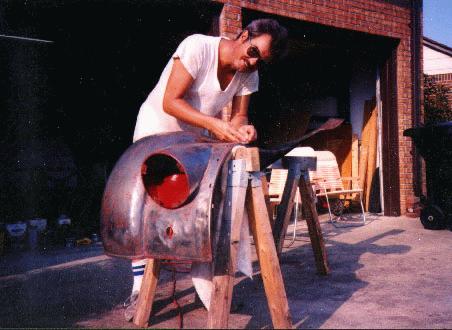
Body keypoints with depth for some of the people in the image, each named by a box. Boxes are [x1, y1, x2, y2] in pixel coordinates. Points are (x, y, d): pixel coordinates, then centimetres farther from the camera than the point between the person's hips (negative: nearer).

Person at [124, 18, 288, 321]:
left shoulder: (249, 74, -8)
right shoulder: (198, 47, -26)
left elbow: (239, 116, -7)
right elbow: (170, 102, -29)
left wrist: (243, 129, -31)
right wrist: (213, 124, -40)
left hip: (196, 138, 5)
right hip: (157, 131, -5)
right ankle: (139, 288, -3)